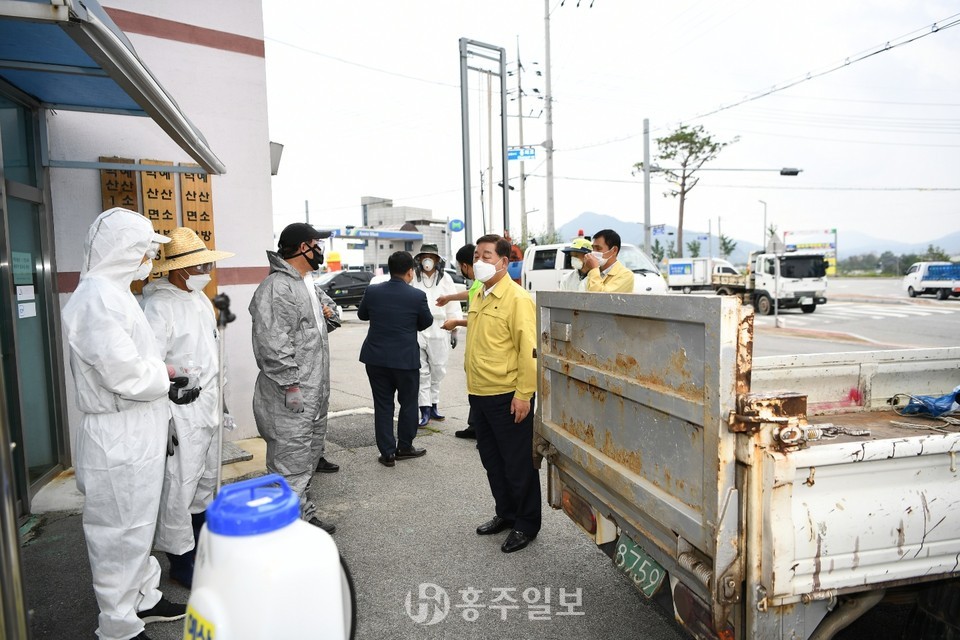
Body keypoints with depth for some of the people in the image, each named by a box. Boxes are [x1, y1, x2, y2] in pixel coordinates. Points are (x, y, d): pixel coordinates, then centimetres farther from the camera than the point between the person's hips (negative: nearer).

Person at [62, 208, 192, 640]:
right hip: (119, 442, -10)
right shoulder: (99, 297, -21)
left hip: (137, 436, 10)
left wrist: (162, 376, 4)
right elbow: (124, 373, -25)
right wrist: (167, 378, -10)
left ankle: (144, 598, 40)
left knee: (136, 527, 23)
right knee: (120, 535, 5)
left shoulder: (113, 292, 13)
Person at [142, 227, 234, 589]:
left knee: (206, 481, 20)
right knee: (179, 487, 1)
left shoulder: (200, 298, 10)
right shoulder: (159, 305, -18)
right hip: (182, 414, -9)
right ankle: (180, 561, 18)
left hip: (209, 409, 9)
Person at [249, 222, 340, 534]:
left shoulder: (306, 284, 16)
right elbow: (272, 343, -25)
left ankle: (306, 518, 36)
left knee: (308, 462, 21)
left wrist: (328, 316, 8)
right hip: (291, 402, -11)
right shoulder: (277, 288, -17)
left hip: (314, 396, 11)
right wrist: (291, 385, -24)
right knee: (291, 472, -3)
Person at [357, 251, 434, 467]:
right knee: (408, 403, 15)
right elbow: (426, 322, 2)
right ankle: (404, 447, 26)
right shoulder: (417, 296, -13)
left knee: (383, 405, 10)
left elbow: (362, 314, 13)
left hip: (376, 358, 3)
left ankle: (387, 453, 14)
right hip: (406, 359, -2)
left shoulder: (372, 291, -4)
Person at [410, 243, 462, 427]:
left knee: (438, 370, 9)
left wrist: (454, 330, 4)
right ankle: (425, 409, 4)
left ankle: (433, 405, 23)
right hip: (416, 330, -1)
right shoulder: (413, 278, 1)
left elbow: (453, 306, 7)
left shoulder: (445, 279, 5)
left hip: (439, 330, 2)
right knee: (421, 371, 0)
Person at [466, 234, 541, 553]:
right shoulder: (479, 297, 12)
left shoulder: (517, 298, -14)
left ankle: (526, 524, 22)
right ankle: (505, 514, 36)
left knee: (519, 464, 6)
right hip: (479, 394, 9)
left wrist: (523, 394, -20)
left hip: (507, 396, -8)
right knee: (492, 461, 19)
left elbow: (529, 349, -17)